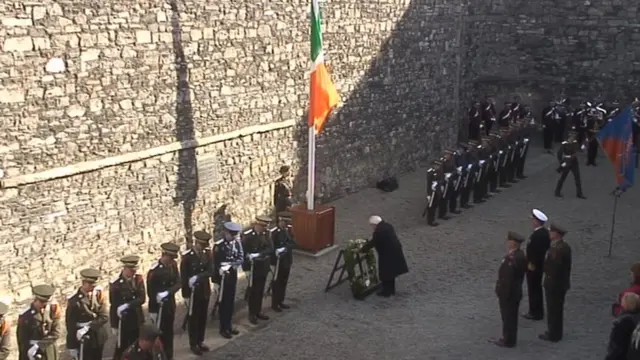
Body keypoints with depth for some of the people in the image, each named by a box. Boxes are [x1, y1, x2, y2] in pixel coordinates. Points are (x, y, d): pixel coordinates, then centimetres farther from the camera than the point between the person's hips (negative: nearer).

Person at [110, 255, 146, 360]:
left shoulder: (139, 279, -3)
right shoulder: (115, 284, -16)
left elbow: (142, 298, -9)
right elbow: (113, 306, -11)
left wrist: (127, 305, -22)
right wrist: (114, 325, -7)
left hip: (137, 320, 4)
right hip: (123, 321, -4)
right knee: (121, 348, 6)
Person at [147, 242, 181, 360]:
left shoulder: (173, 265, -1)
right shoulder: (155, 269, -20)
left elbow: (178, 283, -3)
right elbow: (150, 291, -15)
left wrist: (168, 292, -21)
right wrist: (152, 310, -12)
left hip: (170, 304, 6)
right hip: (159, 306, -6)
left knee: (169, 332, 16)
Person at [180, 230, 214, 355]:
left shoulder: (207, 253, -1)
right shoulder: (187, 256, -17)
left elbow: (210, 271, -9)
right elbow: (183, 277, -14)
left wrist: (197, 277, -25)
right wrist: (185, 295, -14)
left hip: (205, 291, 5)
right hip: (193, 291, -5)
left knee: (203, 317, 15)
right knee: (193, 318, 8)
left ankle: (200, 341, 30)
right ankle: (193, 344, 21)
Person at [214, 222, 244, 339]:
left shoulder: (237, 243, 0)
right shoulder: (219, 245, -16)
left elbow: (241, 258, -4)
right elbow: (215, 264, -14)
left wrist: (230, 265, -22)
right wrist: (215, 281, -15)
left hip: (233, 277, 5)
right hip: (223, 278, -5)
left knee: (230, 302, 15)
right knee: (223, 303, 5)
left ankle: (229, 326, 27)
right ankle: (223, 328, 15)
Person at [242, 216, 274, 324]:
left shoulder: (264, 234, 1)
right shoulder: (248, 236, -17)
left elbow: (270, 248, -7)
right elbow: (242, 251, -18)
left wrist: (259, 254, -23)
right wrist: (247, 267, -17)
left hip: (264, 267, 6)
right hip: (253, 268, -6)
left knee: (260, 291, 16)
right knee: (253, 291, 6)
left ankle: (258, 311, 28)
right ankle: (252, 314, 17)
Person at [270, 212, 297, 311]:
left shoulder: (288, 230, 5)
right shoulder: (274, 232, -17)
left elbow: (293, 244, 0)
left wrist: (286, 247, -17)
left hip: (287, 260, 7)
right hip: (279, 261, -7)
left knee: (284, 282, 16)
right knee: (277, 283, 3)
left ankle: (280, 301, 28)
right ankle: (274, 304, 14)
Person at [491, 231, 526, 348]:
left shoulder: (512, 259, -29)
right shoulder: (519, 254, 2)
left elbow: (507, 280, -26)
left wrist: (503, 296, -19)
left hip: (509, 294, -9)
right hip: (515, 292, 9)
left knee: (508, 318, 5)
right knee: (511, 317, 19)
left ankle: (508, 341, 17)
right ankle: (509, 338, 31)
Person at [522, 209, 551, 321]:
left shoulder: (537, 235, -27)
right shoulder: (545, 232, 3)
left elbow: (536, 252, -28)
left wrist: (532, 264, -16)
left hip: (534, 266, -10)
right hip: (539, 264, 10)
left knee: (534, 289, 3)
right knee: (536, 289, 20)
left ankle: (536, 313, 12)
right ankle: (537, 311, 31)